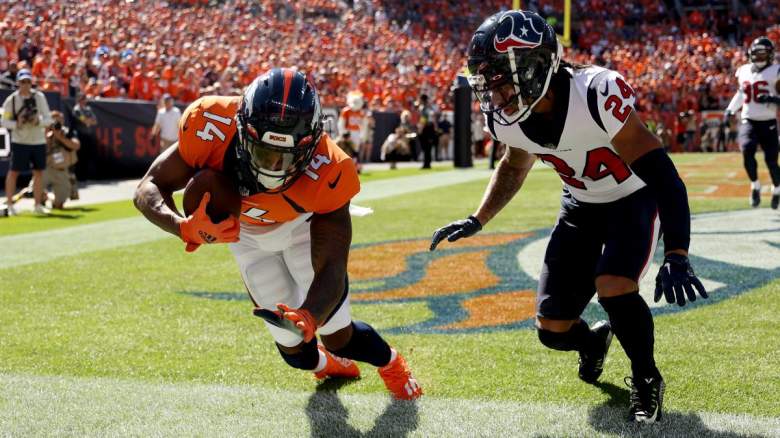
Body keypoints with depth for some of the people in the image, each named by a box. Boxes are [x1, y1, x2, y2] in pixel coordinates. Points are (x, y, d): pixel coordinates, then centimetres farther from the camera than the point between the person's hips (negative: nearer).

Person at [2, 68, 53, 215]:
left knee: (39, 172, 7)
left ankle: (38, 205, 17)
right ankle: (9, 205, 6)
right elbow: (5, 122, -4)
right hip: (19, 141, -3)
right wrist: (17, 123, -22)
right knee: (14, 172, -2)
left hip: (38, 141, 3)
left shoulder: (39, 97, -1)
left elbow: (48, 119, -1)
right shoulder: (11, 100, -6)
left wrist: (38, 121, -21)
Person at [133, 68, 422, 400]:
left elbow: (331, 268, -39)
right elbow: (149, 189, -30)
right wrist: (186, 228, -51)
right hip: (246, 232, 2)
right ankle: (325, 363, 44)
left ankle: (390, 362, 34)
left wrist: (310, 316, -60)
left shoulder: (326, 174, -41)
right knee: (295, 350, 4)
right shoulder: (212, 127, -40)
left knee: (338, 337, -3)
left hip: (302, 223, -2)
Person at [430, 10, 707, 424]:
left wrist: (676, 256, -43)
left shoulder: (597, 96, -37)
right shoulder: (509, 118, -17)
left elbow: (662, 174, -35)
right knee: (552, 329, -1)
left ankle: (646, 380, -2)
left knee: (613, 287, -30)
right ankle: (593, 341, 37)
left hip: (633, 199, -5)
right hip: (581, 205, 5)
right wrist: (476, 221, 3)